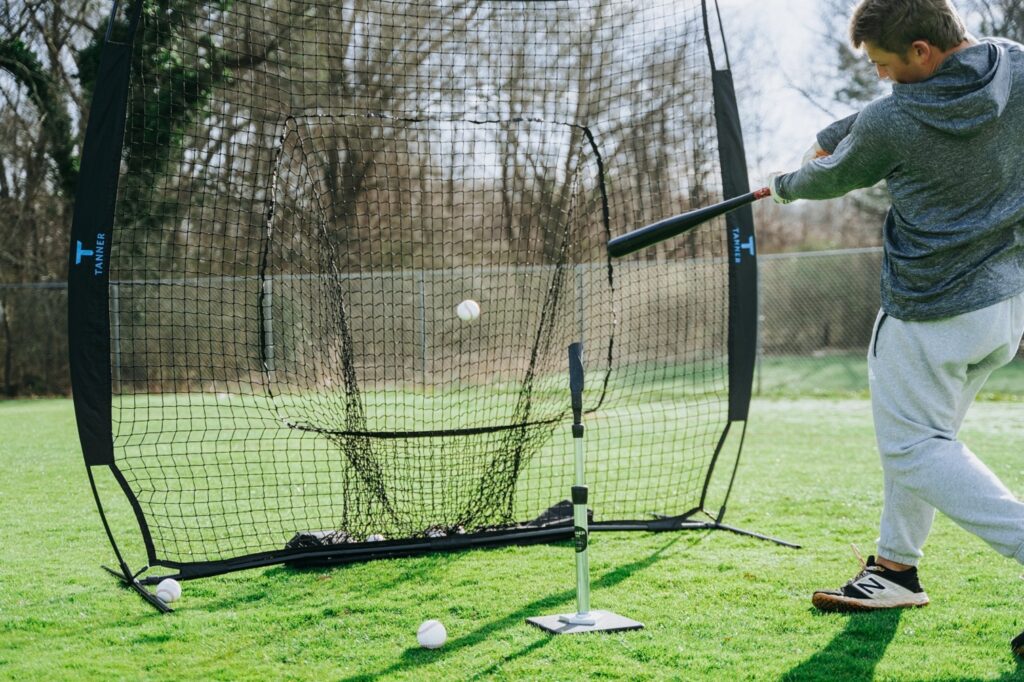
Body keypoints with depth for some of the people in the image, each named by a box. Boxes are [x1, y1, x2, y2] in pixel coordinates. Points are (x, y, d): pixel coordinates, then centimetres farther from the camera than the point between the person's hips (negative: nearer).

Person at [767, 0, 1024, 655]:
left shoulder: (890, 123, -18)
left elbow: (832, 179, 2)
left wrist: (784, 184, 24)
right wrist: (836, 134, 12)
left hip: (934, 313, -8)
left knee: (916, 447, 0)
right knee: (924, 430, 20)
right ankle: (897, 567, 30)